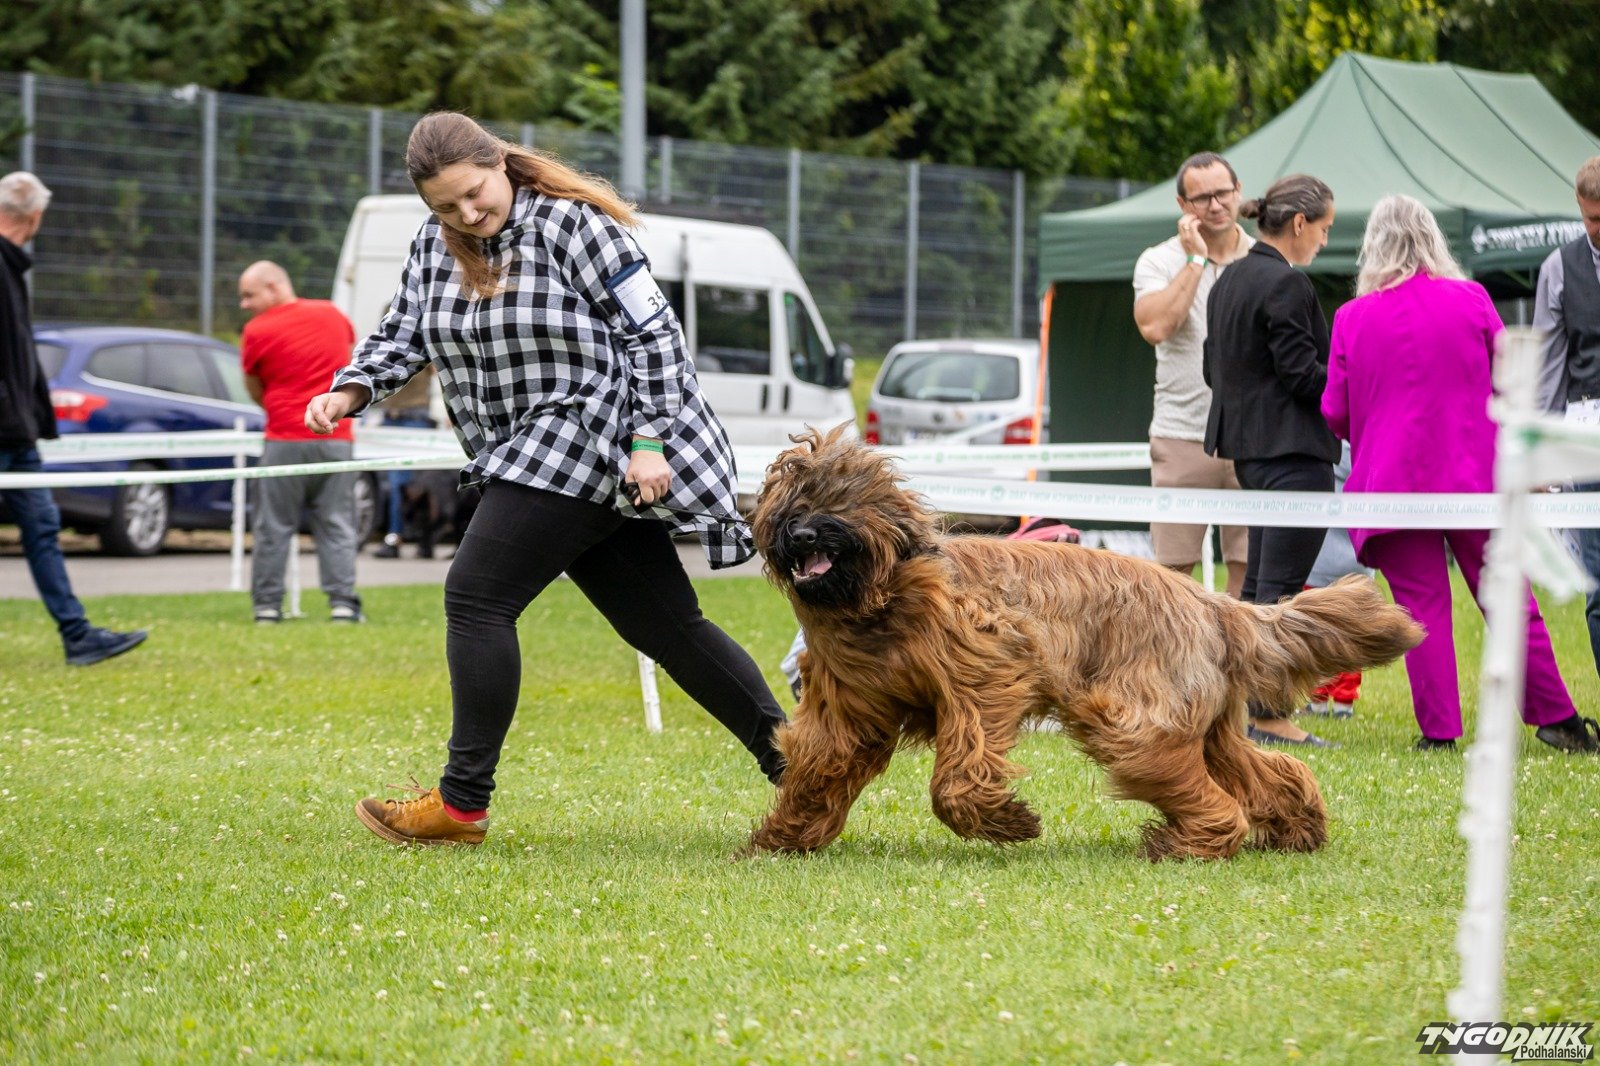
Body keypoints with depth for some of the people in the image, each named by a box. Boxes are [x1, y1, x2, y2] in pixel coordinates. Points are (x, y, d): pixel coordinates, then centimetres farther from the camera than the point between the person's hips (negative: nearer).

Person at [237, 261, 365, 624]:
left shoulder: (258, 332, -5)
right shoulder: (332, 315, 7)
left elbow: (255, 392, 4)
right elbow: (350, 347, 25)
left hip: (285, 441, -3)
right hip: (337, 439, 3)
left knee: (274, 527, 5)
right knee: (336, 526, 6)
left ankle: (267, 604, 5)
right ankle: (343, 602, -2)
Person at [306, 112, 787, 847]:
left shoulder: (570, 223, -11)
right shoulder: (434, 246, 11)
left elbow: (653, 331, -11)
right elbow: (404, 336, 14)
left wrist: (649, 439, -17)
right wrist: (352, 390, -6)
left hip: (587, 444, -8)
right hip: (529, 459, 8)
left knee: (477, 597, -12)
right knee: (666, 625, 7)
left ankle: (462, 804, -7)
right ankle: (794, 764, 11)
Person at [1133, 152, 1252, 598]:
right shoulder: (1158, 261, 3)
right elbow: (1154, 326, -17)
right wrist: (1195, 259, -11)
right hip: (1182, 436, -2)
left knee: (1249, 567, 1)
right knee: (1173, 568, -2)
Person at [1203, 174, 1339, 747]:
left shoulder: (1229, 280, 13)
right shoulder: (1286, 284, -15)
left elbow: (1215, 369, 18)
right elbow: (1302, 373, -18)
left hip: (1249, 451, 10)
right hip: (1294, 451, -10)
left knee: (1258, 581, 14)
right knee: (1281, 585, -7)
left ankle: (1246, 707, 18)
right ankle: (1268, 715, -6)